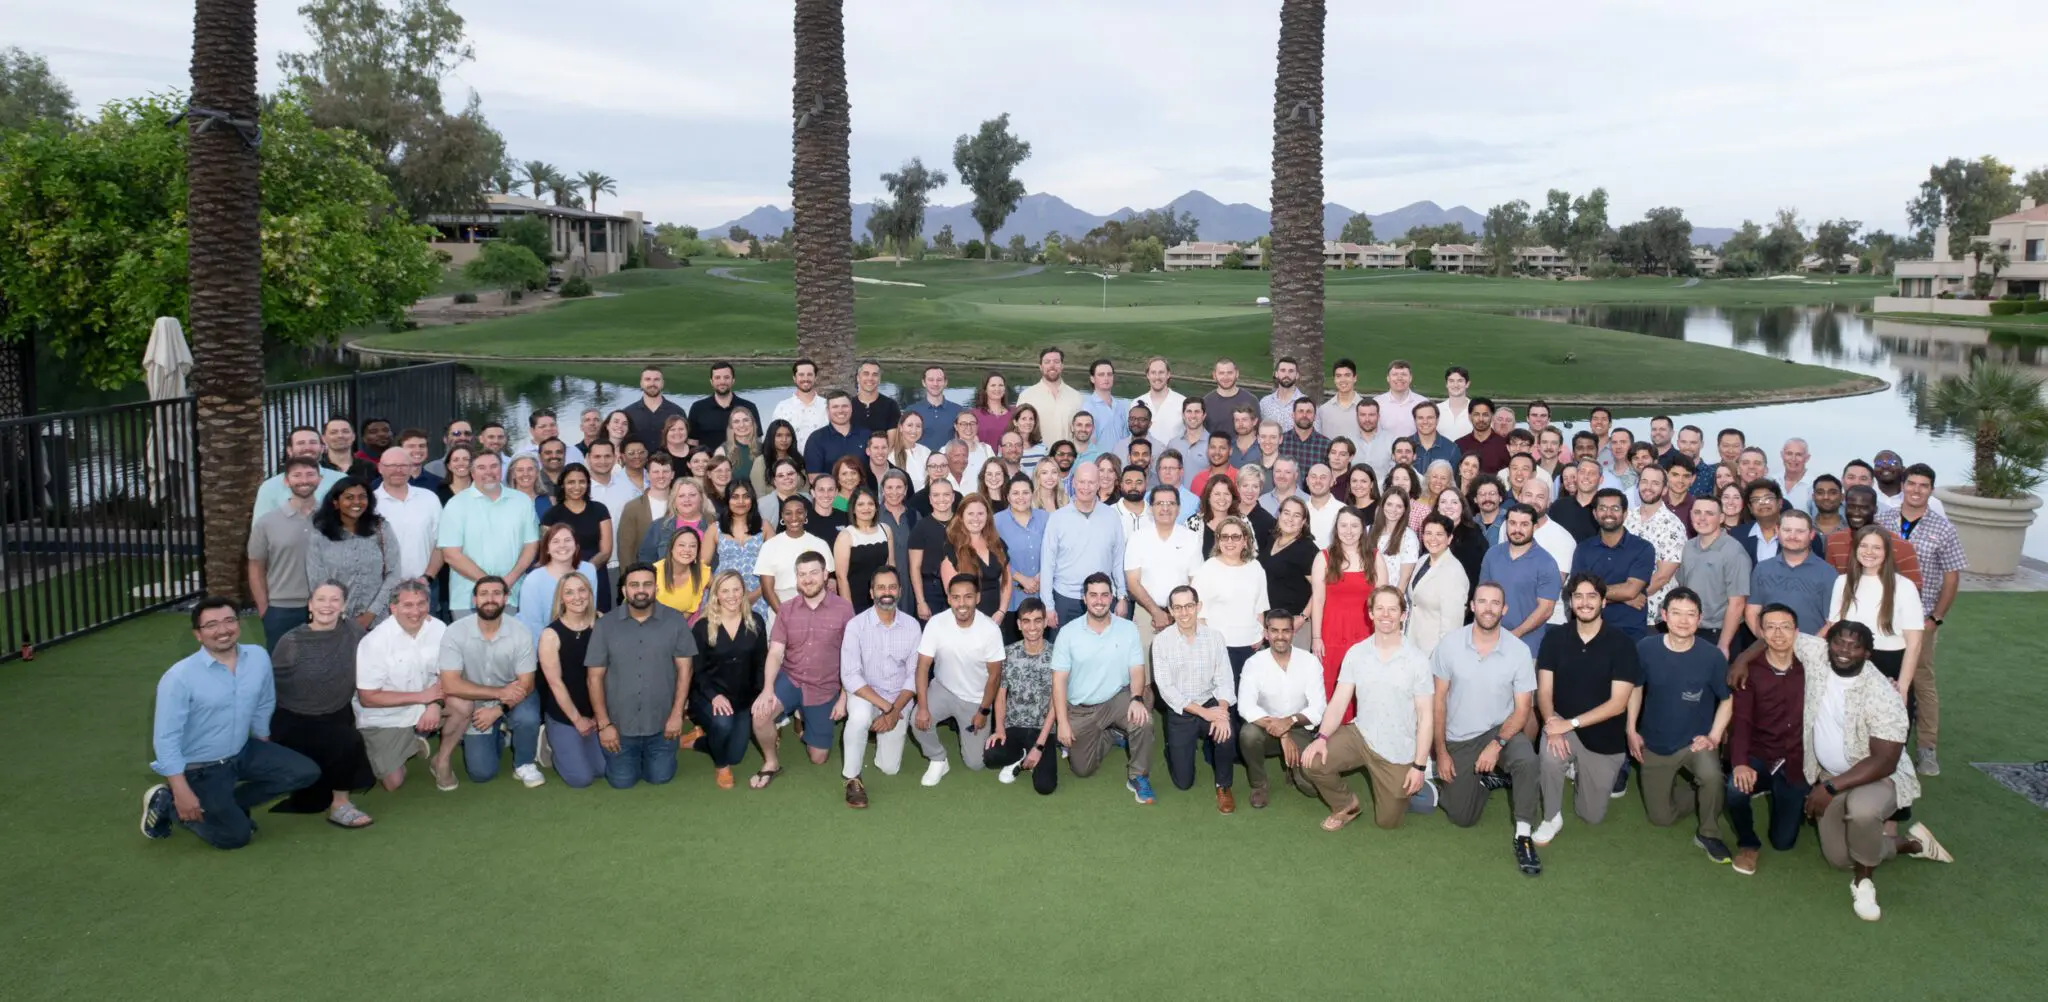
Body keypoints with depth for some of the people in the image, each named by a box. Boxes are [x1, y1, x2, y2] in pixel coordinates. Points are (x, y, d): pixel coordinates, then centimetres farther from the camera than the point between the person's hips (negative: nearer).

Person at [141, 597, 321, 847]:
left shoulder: (259, 657, -8)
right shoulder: (179, 677, -23)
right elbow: (166, 738, -21)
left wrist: (266, 757, 16)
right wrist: (182, 792, -23)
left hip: (242, 751, 6)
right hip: (200, 768, -6)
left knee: (307, 772, -6)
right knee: (236, 836, -6)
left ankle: (227, 806, 8)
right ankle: (168, 803, 15)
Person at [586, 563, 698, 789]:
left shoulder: (675, 621, -8)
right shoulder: (606, 625, -7)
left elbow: (684, 669, -5)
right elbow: (595, 677, -5)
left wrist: (677, 714, -9)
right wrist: (604, 724, -8)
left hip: (661, 722, 0)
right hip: (620, 724, 0)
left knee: (660, 777, 7)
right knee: (622, 781, 6)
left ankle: (652, 754, 40)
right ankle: (633, 755, 39)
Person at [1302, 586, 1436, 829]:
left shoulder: (1417, 659, -12)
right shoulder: (1356, 653, -5)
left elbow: (1426, 717, -10)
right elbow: (1338, 702, -6)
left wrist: (1419, 765, -13)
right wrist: (1322, 737, -23)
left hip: (1398, 751, -2)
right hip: (1360, 734, 2)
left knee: (1387, 821, 3)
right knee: (1312, 762, -20)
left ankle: (1417, 786, 34)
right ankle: (1347, 805, 9)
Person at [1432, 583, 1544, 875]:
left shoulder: (1519, 650, -13)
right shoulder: (1450, 645, -12)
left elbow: (1522, 709, -9)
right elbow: (1438, 700, -4)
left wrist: (1497, 744, -24)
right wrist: (1441, 752, -5)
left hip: (1500, 730, -1)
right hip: (1459, 739, 1)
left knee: (1527, 759, -35)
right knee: (1462, 818, -1)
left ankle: (1523, 835, -20)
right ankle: (1487, 779, 29)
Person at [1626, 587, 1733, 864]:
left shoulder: (1712, 657, -17)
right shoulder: (1645, 649, -14)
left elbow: (1727, 700, -2)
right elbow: (1636, 688, 3)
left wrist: (1714, 737, -12)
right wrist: (1631, 730, 1)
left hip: (1695, 741, -2)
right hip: (1655, 745, 2)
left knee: (1711, 777, -35)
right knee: (1661, 818, 8)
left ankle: (1708, 833, -8)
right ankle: (1683, 784, 38)